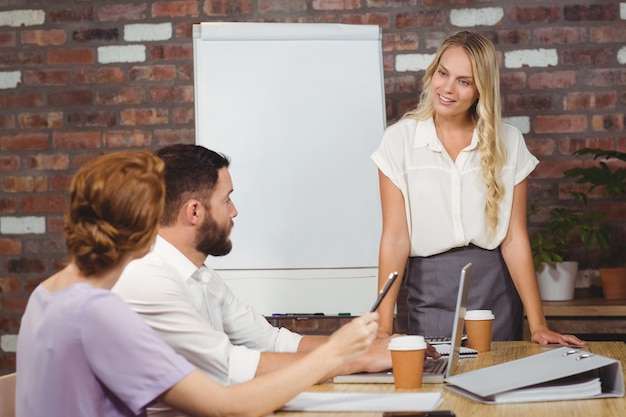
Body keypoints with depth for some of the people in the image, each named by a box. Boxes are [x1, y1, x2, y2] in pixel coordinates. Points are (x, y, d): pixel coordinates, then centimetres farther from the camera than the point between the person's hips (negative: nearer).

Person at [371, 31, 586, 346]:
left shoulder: (508, 142, 0)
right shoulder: (400, 139, -4)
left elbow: (514, 238, -2)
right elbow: (395, 237, -8)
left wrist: (538, 325, -8)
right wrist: (383, 326, -14)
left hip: (495, 287, 1)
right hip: (430, 290, -1)